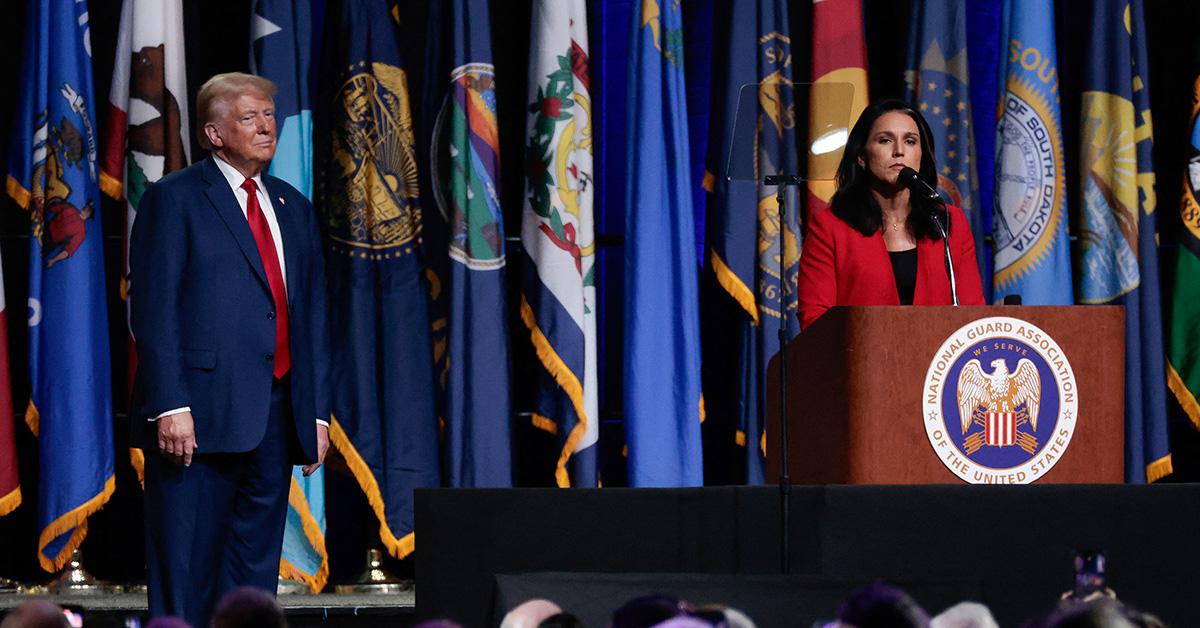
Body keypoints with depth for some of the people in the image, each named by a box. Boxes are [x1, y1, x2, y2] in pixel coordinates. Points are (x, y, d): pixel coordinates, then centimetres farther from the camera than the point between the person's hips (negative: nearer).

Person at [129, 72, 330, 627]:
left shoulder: (294, 208, 18)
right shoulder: (174, 198, -1)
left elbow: (313, 316, 19)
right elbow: (153, 309, -7)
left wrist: (316, 412, 11)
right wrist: (170, 407, -16)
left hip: (276, 415, 6)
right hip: (202, 413, -6)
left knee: (255, 575, 8)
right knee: (185, 574, -6)